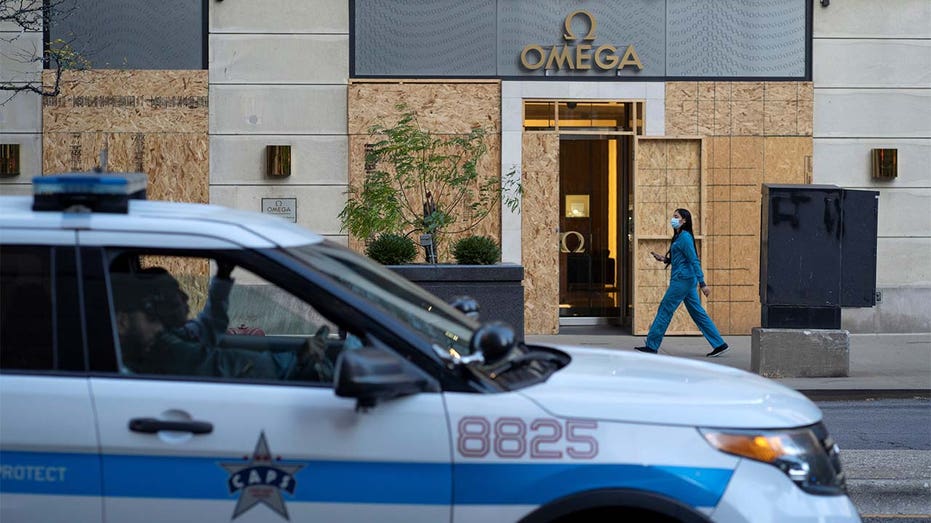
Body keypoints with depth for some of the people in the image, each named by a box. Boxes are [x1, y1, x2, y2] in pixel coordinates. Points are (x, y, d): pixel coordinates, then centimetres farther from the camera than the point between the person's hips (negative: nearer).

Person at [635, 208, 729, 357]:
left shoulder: (685, 237, -13)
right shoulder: (679, 236, 17)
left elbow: (694, 261, -18)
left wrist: (702, 283, -22)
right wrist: (664, 259, 9)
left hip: (682, 279, -10)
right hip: (686, 279, 10)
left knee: (665, 310, -3)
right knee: (697, 313, 9)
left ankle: (652, 346, 3)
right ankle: (719, 344, 8)